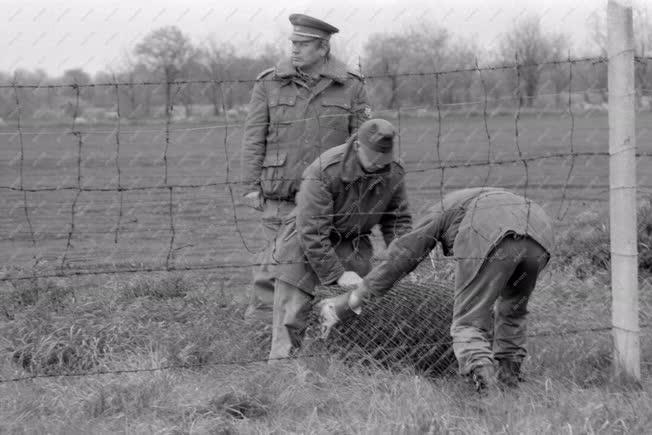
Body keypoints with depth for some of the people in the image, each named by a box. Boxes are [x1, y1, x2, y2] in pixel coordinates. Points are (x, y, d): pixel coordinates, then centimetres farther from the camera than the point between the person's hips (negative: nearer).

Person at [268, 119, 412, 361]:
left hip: (352, 241, 5)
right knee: (292, 314, -9)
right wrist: (338, 274, -29)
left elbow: (399, 220, 0)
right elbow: (312, 232, -29)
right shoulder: (324, 172, -30)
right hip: (305, 241, -4)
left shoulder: (394, 173, -12)